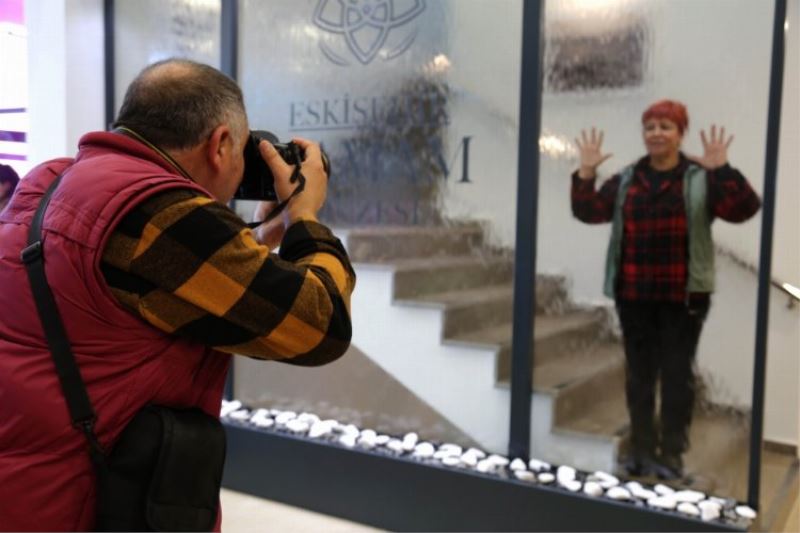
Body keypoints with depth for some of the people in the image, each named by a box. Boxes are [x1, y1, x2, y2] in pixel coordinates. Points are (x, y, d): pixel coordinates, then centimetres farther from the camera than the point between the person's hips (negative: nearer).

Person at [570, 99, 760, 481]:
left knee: (677, 374, 3)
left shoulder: (702, 179, -1)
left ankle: (672, 456, 15)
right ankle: (642, 451, 23)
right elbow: (589, 212, 3)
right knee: (639, 373, 10)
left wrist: (722, 170, -24)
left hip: (683, 296, -3)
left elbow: (744, 209, -12)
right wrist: (586, 173, -10)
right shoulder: (626, 180, 9)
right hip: (634, 294, 3)